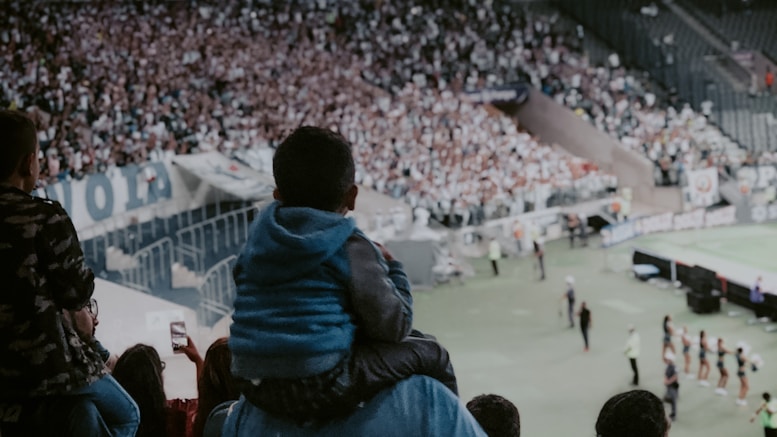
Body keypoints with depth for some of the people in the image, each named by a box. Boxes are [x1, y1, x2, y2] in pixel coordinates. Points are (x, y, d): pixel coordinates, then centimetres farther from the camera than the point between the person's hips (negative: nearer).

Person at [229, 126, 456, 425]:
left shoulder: (259, 236, 12)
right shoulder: (352, 247, -5)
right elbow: (394, 327, -5)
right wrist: (392, 269, 12)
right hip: (322, 384, -7)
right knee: (429, 354, 11)